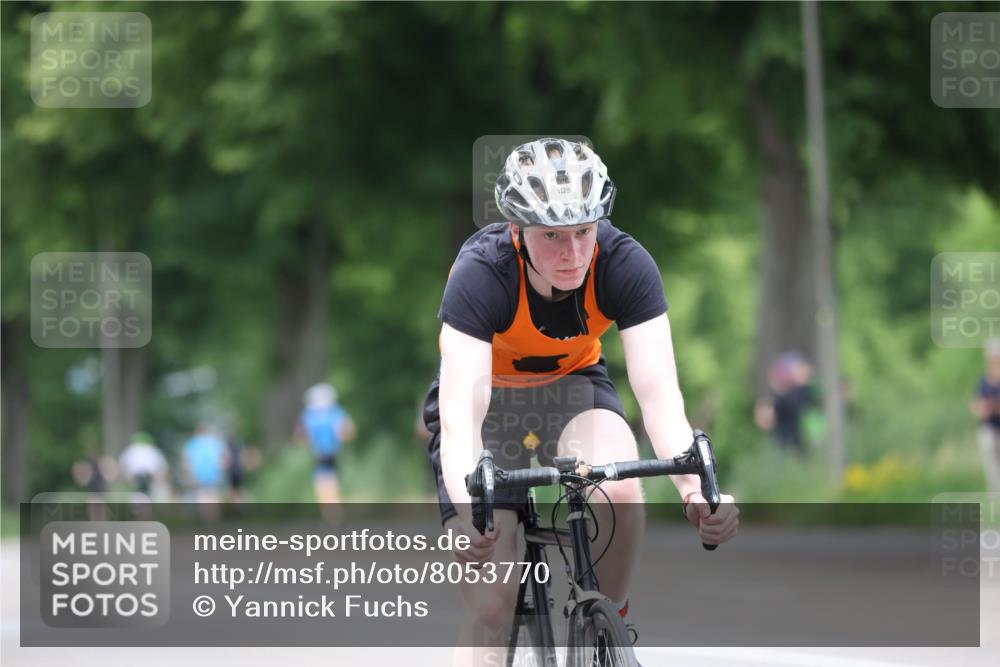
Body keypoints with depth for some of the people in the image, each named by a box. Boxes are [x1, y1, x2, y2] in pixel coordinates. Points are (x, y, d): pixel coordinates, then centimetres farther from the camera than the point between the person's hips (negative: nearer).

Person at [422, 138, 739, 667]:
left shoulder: (625, 264, -26)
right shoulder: (480, 274, -32)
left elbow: (658, 391, -32)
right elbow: (461, 412, -41)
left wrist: (696, 486, -50)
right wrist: (468, 504, -59)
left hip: (573, 386, 2)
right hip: (490, 399, -2)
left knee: (619, 492, -33)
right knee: (491, 608, -14)